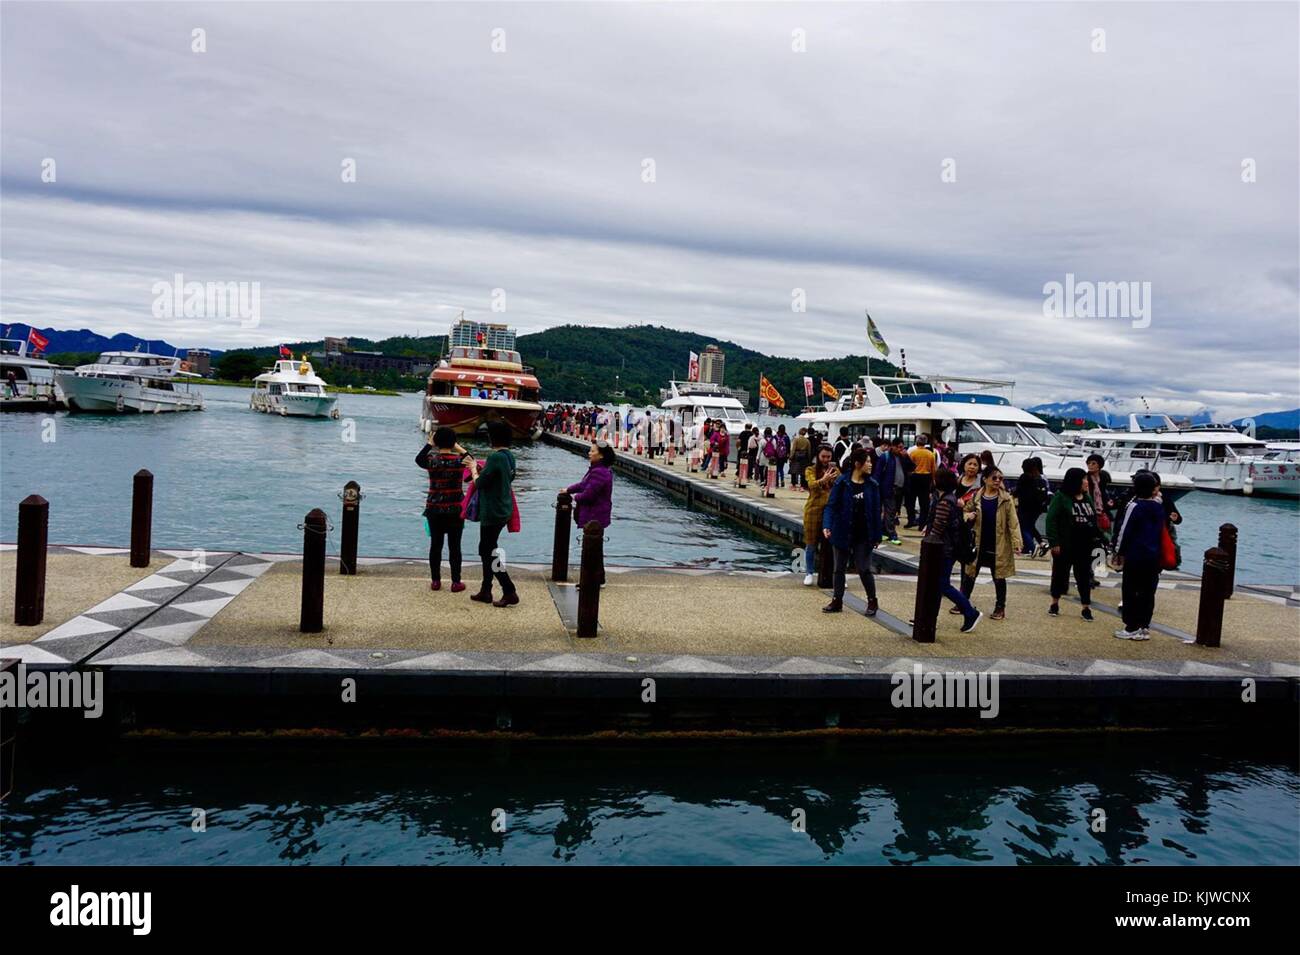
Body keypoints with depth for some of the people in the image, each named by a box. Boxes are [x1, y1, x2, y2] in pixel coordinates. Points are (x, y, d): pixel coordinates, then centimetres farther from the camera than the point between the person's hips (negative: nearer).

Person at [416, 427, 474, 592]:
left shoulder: (431, 461, -6)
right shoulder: (459, 461, -9)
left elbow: (418, 459, 17)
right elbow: (472, 459, 14)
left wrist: (429, 444, 24)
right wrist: (459, 448, 16)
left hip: (434, 509, 1)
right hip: (455, 510, -1)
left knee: (435, 545, 10)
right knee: (454, 546, 4)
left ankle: (435, 581, 16)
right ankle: (456, 582, 8)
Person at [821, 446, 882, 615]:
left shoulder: (872, 484, -3)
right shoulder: (842, 482, -9)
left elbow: (876, 511, 0)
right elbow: (831, 506, -9)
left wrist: (876, 536, -1)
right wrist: (826, 525, -24)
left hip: (863, 536, 0)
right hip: (843, 534, 0)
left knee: (864, 570, 3)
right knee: (839, 569, 11)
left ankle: (872, 602, 22)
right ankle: (837, 601, 23)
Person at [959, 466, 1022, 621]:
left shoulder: (1006, 499, -6)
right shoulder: (976, 498, 0)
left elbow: (1013, 522, -9)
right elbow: (965, 512, 12)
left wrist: (1016, 542, -18)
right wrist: (967, 516, -12)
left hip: (998, 546, -2)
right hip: (979, 544, 2)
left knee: (999, 577, 9)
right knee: (969, 575, 10)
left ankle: (1000, 607, 21)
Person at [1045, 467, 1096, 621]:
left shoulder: (1087, 498, 10)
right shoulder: (1060, 497, -9)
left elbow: (1094, 519, 17)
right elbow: (1051, 520, -13)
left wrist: (1095, 538, 9)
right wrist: (1054, 542, -18)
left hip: (1084, 547, 5)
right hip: (1064, 545, -5)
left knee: (1084, 576, 7)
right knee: (1060, 573, 8)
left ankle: (1086, 608, 14)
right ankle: (1055, 603, 24)